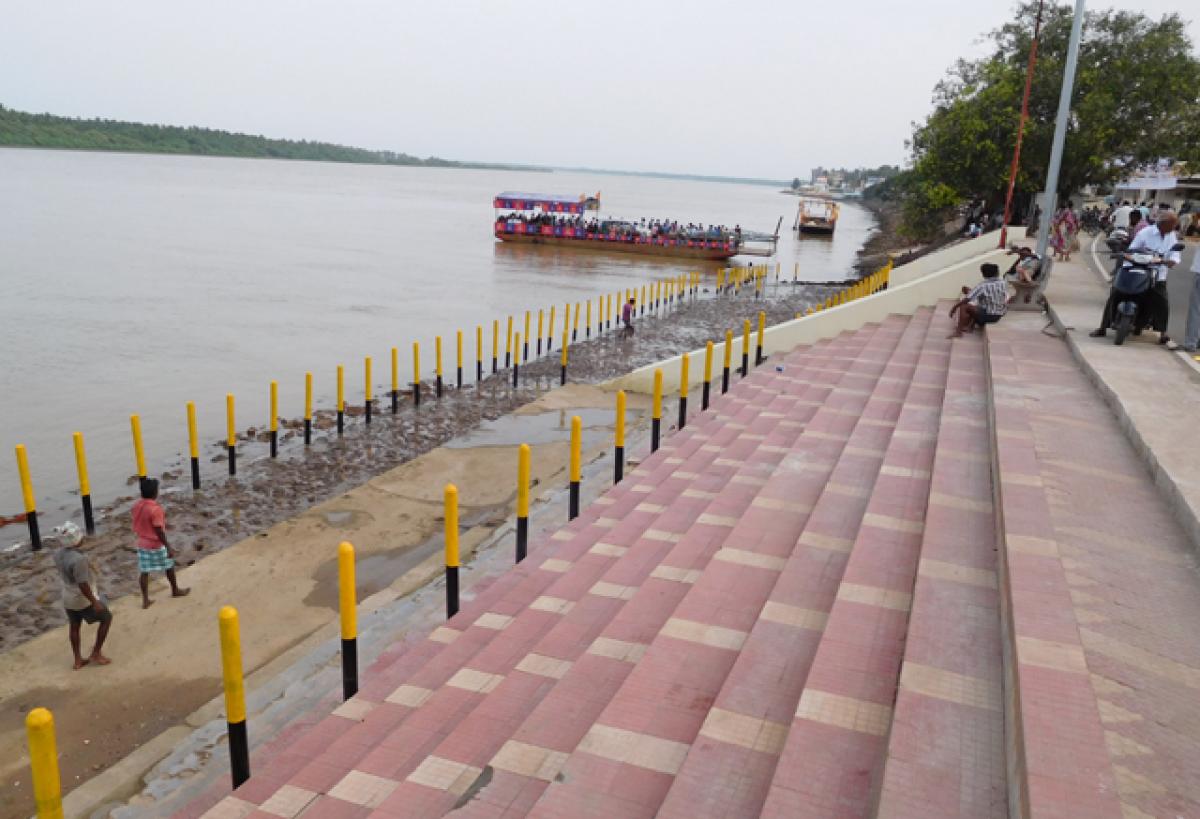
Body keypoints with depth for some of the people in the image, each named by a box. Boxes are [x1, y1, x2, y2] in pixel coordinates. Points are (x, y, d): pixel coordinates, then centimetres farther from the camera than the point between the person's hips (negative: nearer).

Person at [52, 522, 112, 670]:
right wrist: (95, 602, -20)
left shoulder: (58, 553, -8)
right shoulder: (78, 559, -33)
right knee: (106, 618, 13)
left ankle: (78, 660, 33)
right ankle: (96, 653, 19)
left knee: (74, 626, 20)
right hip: (84, 598, -8)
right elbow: (83, 585, -29)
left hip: (68, 596, 8)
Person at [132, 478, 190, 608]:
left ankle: (145, 600, 14)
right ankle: (175, 590, 32)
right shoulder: (156, 509, -25)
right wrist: (168, 547, -16)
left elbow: (137, 525, 9)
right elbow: (159, 532, -22)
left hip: (142, 544, 6)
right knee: (169, 566, 16)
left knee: (144, 571, 10)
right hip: (156, 545, -6)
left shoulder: (137, 506, -2)